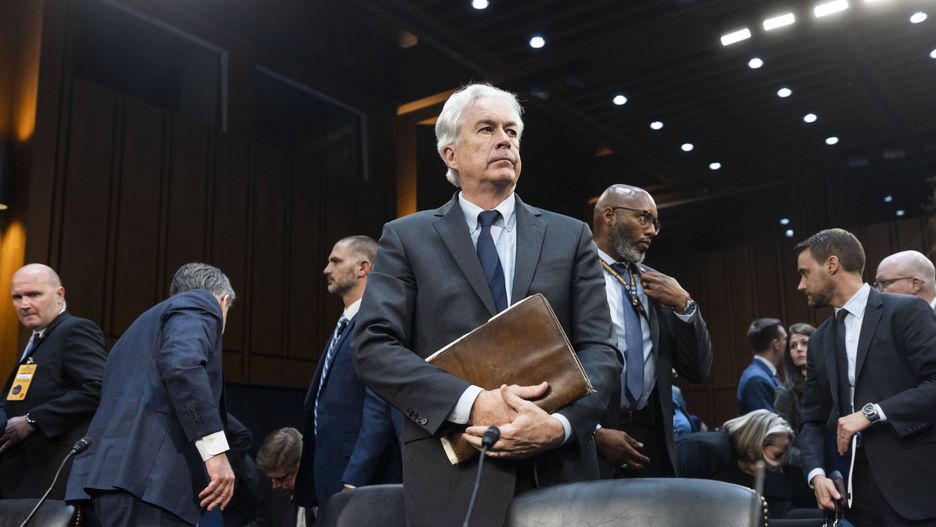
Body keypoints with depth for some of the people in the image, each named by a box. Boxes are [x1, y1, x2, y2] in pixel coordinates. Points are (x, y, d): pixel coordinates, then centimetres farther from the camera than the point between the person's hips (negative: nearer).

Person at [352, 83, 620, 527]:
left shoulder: (570, 236, 9)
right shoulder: (407, 237, 5)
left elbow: (599, 349, 3)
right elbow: (372, 346, -5)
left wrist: (560, 424, -17)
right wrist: (470, 402, -18)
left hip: (560, 473, 2)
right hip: (452, 478, -2)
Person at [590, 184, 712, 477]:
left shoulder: (659, 285, 14)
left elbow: (697, 371, 11)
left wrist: (683, 305, -1)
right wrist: (592, 432, -16)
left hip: (653, 441, 5)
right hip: (588, 441, -5)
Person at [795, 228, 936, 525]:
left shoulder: (907, 311, -4)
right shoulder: (820, 341, 14)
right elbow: (812, 419, 14)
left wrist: (872, 412, -18)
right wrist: (816, 473, -3)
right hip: (856, 487, 6)